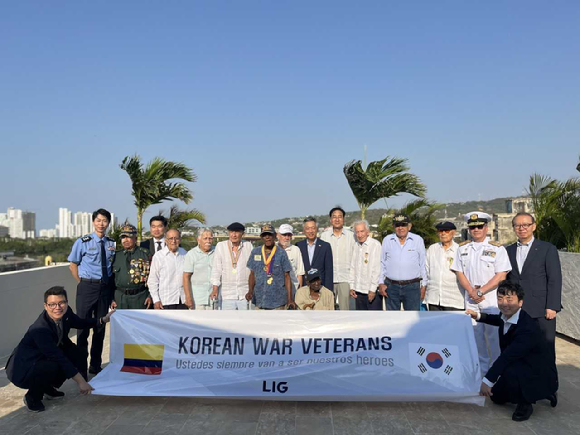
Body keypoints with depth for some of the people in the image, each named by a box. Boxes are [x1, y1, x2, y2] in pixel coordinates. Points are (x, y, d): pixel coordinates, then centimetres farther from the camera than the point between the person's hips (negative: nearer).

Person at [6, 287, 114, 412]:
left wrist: (103, 320, 7)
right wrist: (80, 381, -32)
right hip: (22, 369, -8)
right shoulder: (40, 329, -33)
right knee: (53, 367, -33)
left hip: (44, 359, 8)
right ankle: (32, 397, -3)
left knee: (78, 355, -3)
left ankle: (48, 388, 13)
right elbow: (59, 357, -33)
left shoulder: (65, 313, -13)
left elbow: (80, 323, 11)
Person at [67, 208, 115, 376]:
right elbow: (73, 265, 1)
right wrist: (82, 284, -2)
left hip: (105, 288, 4)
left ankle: (96, 365, 24)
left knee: (100, 327, 12)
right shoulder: (83, 242, -5)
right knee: (83, 326, 1)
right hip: (87, 286, -3)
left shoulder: (112, 244, 5)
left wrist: (111, 291, 2)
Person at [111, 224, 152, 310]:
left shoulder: (145, 254, 1)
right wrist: (112, 298, 8)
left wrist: (150, 296, -8)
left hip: (140, 297, -3)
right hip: (120, 297, 3)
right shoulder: (116, 256, 11)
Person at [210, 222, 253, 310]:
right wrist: (215, 289, -10)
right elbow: (216, 269, -2)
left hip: (245, 295, 1)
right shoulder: (220, 246, 0)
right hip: (226, 295, -1)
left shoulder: (249, 246, 3)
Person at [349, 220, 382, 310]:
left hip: (372, 290, -6)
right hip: (359, 290, 7)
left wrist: (373, 289, -13)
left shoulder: (375, 245, -11)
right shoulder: (356, 246, 10)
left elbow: (377, 269, -13)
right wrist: (352, 287, 11)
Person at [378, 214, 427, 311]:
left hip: (412, 286, -1)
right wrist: (381, 283, 6)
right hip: (391, 287, 2)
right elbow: (382, 263, 11)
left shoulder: (418, 240, 1)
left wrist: (423, 285, 6)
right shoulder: (387, 240, 5)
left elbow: (423, 264, 7)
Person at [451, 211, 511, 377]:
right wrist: (471, 291, -7)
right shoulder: (462, 248, 9)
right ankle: (481, 369, 23)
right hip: (471, 300, 4)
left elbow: (501, 276, -8)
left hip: (492, 298, -3)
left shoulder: (497, 248, -2)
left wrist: (481, 291, -14)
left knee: (493, 335, -2)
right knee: (476, 335, 10)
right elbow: (459, 272, 7)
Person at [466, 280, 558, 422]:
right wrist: (479, 316, 13)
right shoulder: (507, 315, -8)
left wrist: (487, 381, -36)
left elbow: (507, 356, -37)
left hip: (540, 377, -9)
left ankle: (525, 404, -9)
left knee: (510, 370, -37)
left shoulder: (528, 328, -33)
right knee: (497, 397, 19)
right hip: (519, 369, 9)